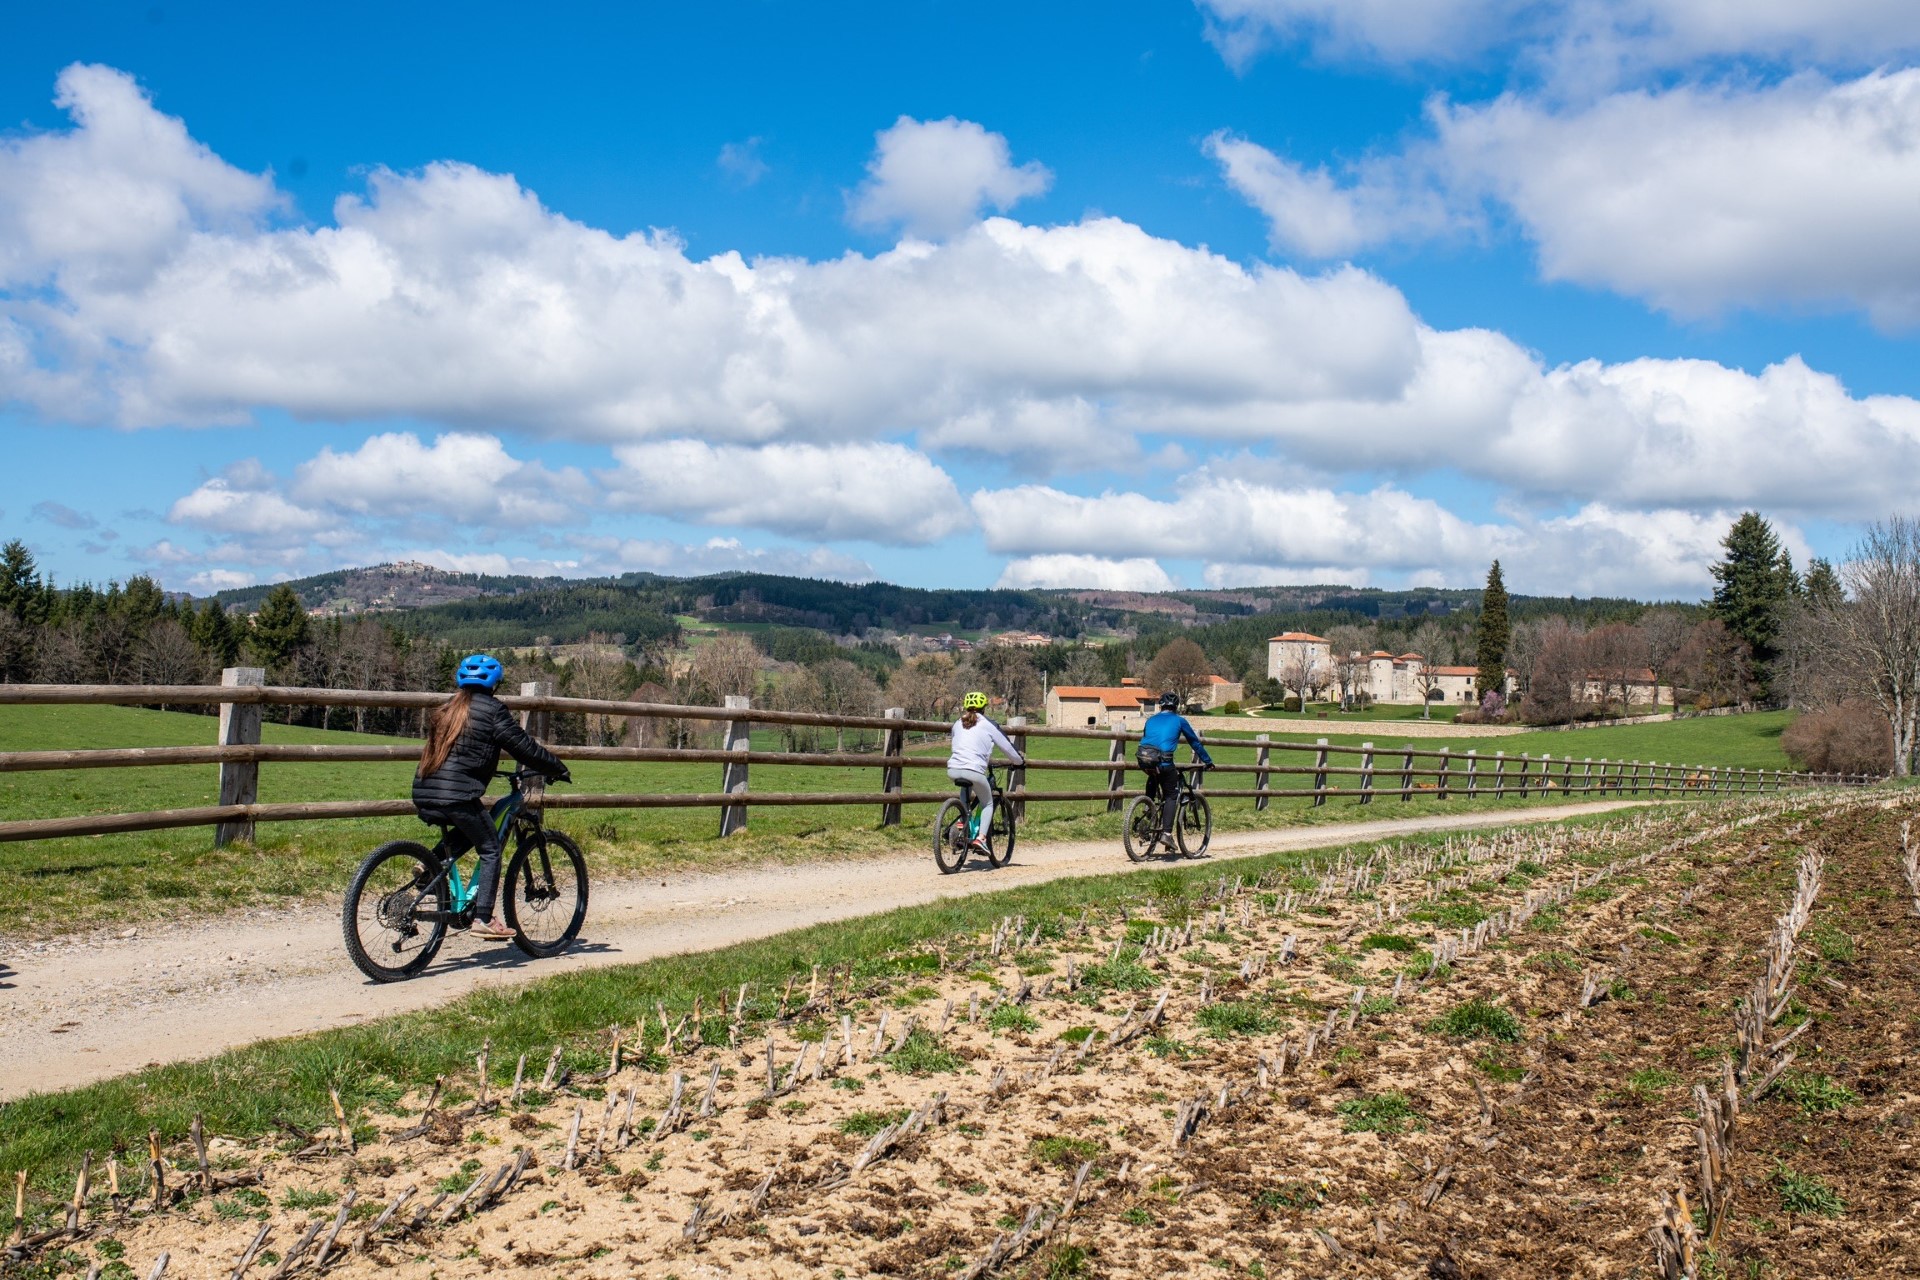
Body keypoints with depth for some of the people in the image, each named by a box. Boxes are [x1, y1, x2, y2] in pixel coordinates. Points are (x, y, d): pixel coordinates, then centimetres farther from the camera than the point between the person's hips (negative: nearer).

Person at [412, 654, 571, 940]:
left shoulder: (447, 708, 19)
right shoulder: (491, 709, -2)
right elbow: (524, 747, -2)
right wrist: (558, 769, 9)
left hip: (423, 798, 7)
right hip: (456, 796, -7)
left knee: (470, 831, 28)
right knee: (490, 849, 5)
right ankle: (484, 919, 0)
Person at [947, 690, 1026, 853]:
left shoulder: (958, 724, 20)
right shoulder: (988, 724, 8)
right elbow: (1007, 747, 12)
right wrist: (1020, 762, 31)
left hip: (953, 770, 4)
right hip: (974, 771, -4)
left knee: (967, 789, 37)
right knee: (987, 803, 17)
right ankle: (980, 837, -3)